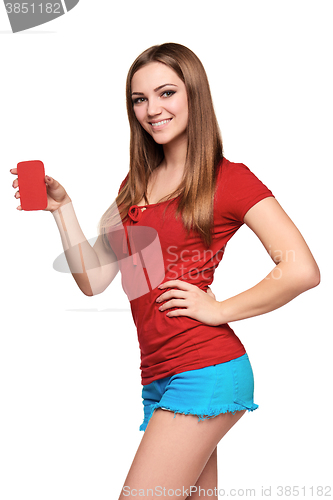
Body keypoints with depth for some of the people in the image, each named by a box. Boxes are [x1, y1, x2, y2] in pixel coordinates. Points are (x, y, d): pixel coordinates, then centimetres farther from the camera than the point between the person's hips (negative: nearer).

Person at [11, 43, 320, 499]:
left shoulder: (229, 179, -4)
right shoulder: (136, 183, 15)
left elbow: (302, 270, -13)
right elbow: (92, 280, 10)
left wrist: (217, 310, -10)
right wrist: (61, 206, 1)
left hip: (205, 371, -6)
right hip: (158, 375, 7)